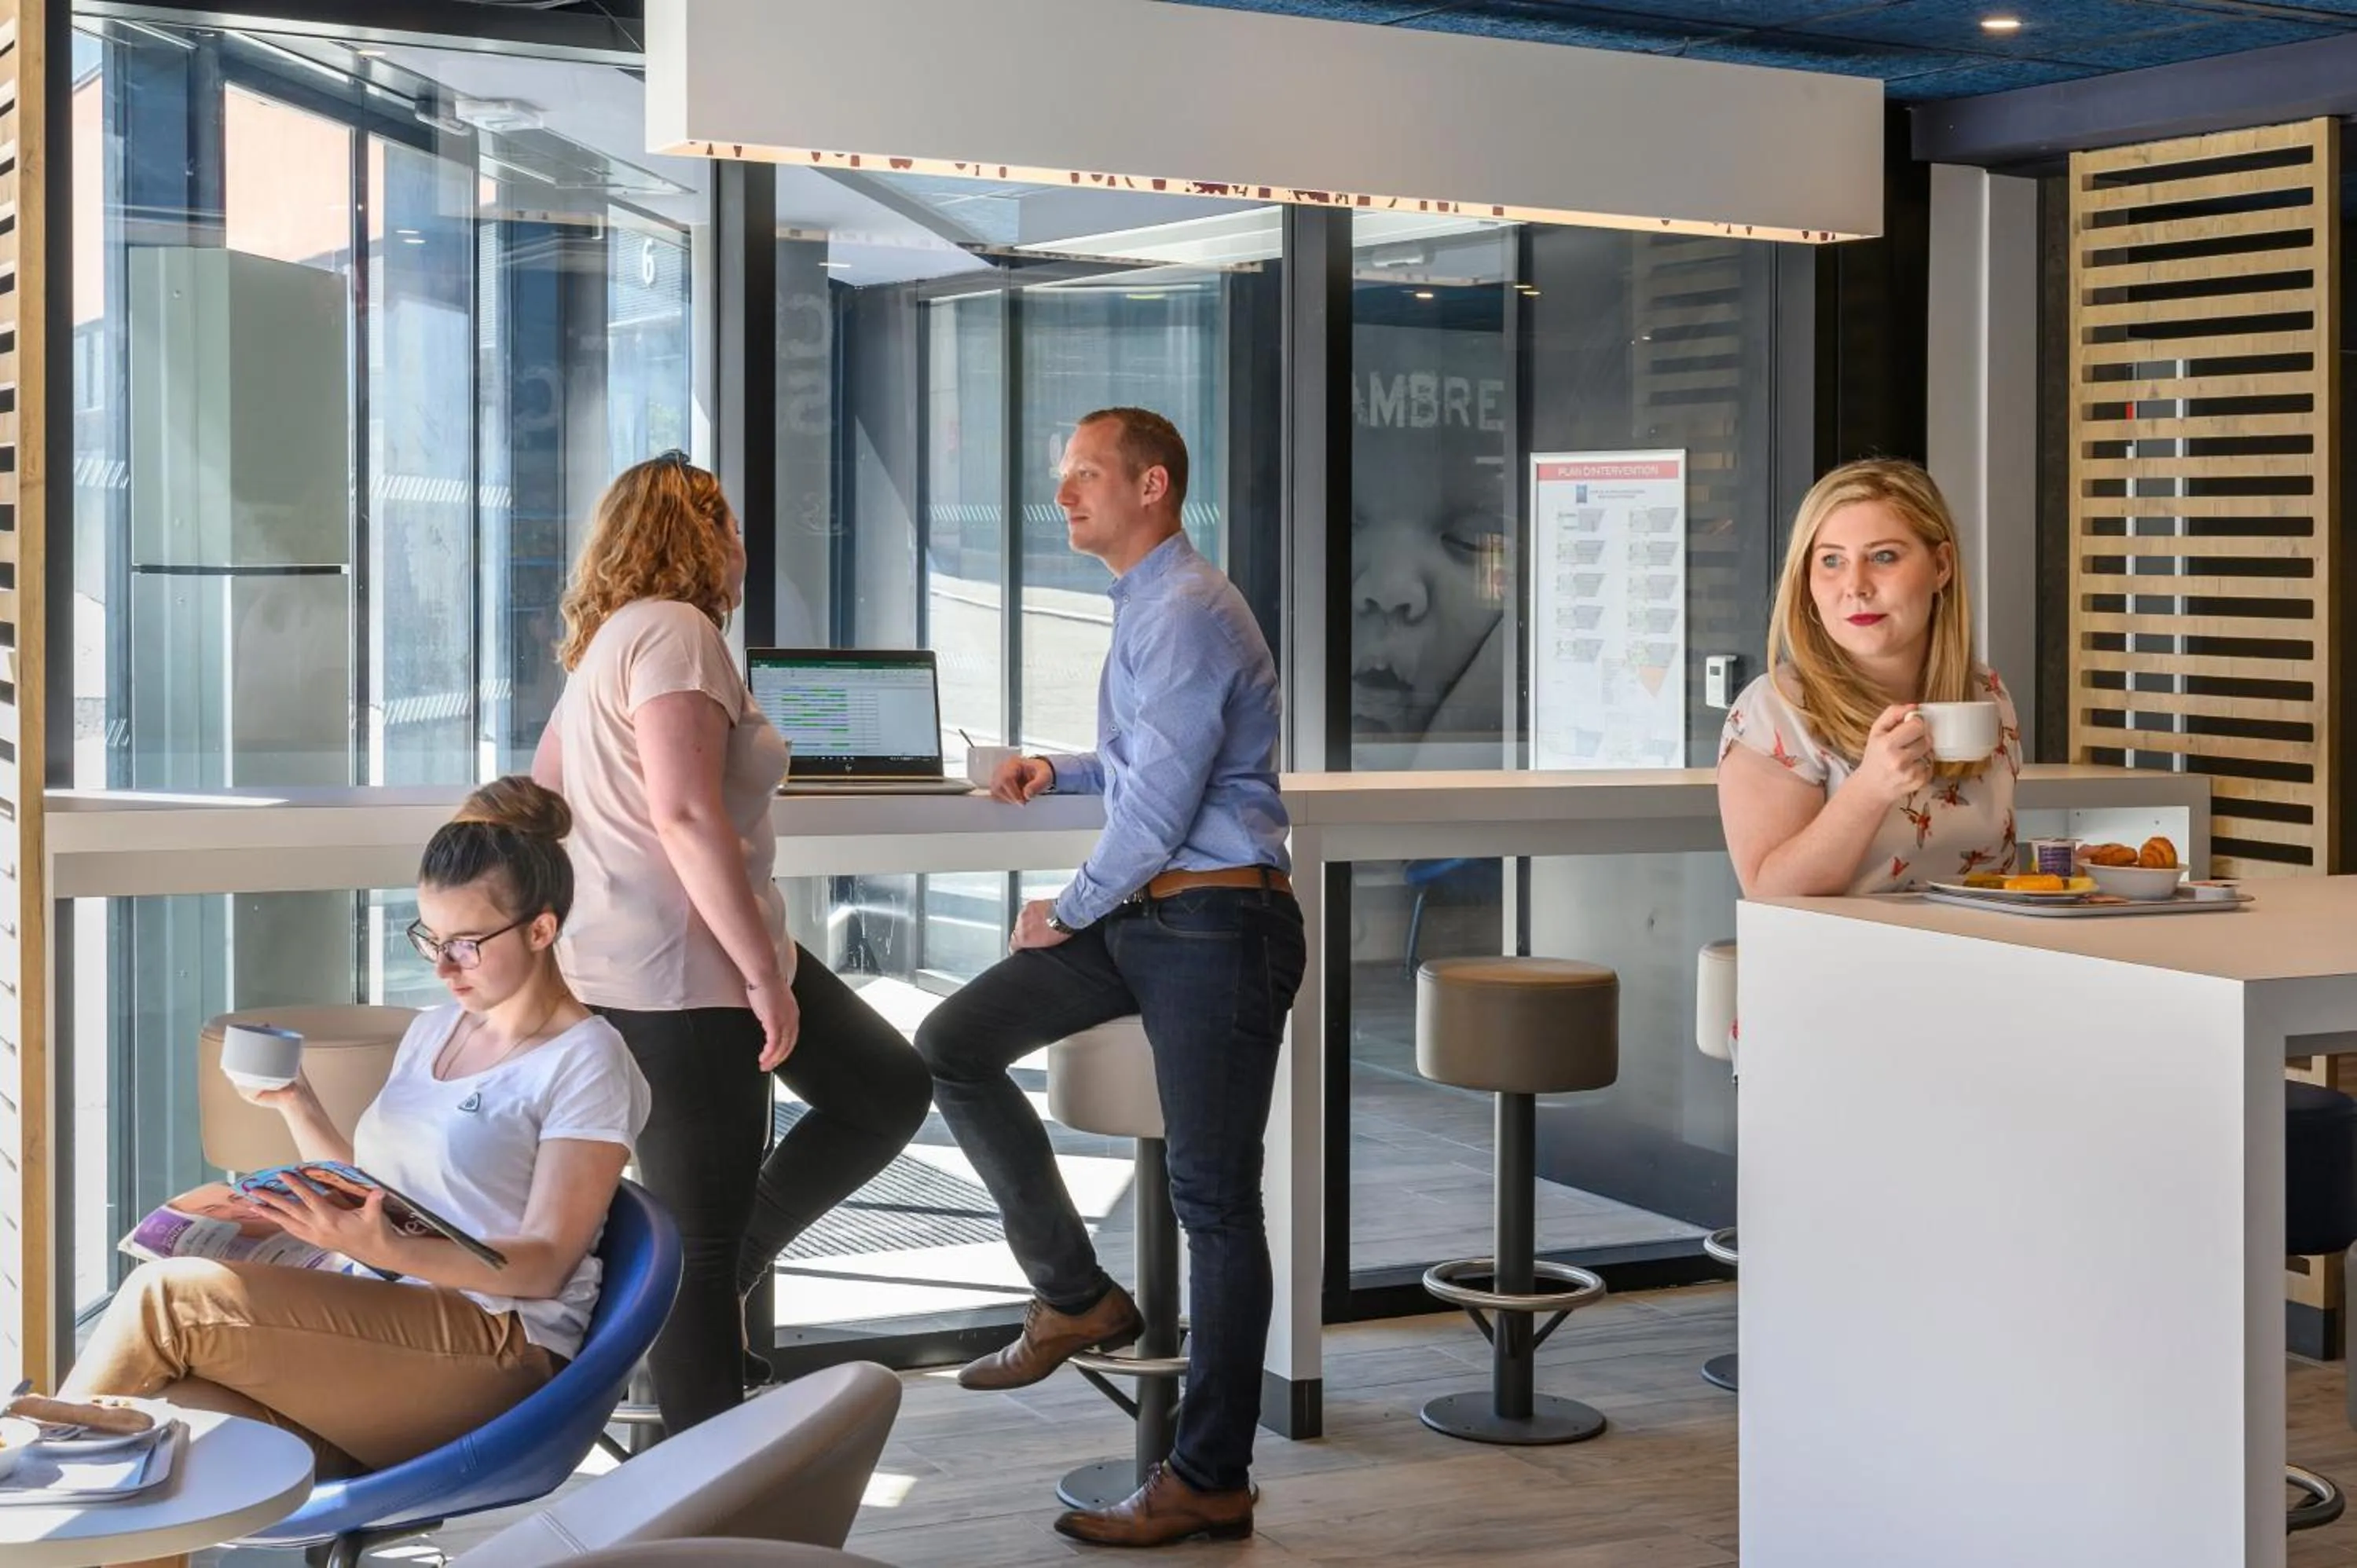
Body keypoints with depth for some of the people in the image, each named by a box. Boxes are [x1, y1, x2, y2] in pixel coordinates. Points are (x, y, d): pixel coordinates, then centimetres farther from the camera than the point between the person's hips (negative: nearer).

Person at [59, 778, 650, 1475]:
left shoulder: (586, 1060, -2)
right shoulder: (433, 1030, 22)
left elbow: (546, 1261, -9)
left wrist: (382, 1250, -24)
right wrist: (296, 1104, 10)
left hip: (494, 1344, -7)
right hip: (378, 1320, 7)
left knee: (171, 1295, -19)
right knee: (165, 1418, -27)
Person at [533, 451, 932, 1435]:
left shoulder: (607, 643, 17)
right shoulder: (676, 631, -14)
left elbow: (543, 791, 25)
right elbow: (686, 814, -25)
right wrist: (765, 973, -22)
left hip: (621, 959, 10)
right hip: (682, 976, -10)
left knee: (890, 1090, 17)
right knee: (700, 1248, -2)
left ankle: (717, 1286, 18)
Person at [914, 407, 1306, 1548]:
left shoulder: (1187, 613, -16)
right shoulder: (1143, 609, 16)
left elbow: (1161, 797, -20)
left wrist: (1071, 911, -9)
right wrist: (1061, 772, 16)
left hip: (1214, 924, -10)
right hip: (1140, 915, 10)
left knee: (1214, 1198, -2)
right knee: (954, 1044, 2)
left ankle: (1209, 1481, 7)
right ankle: (1074, 1295, 10)